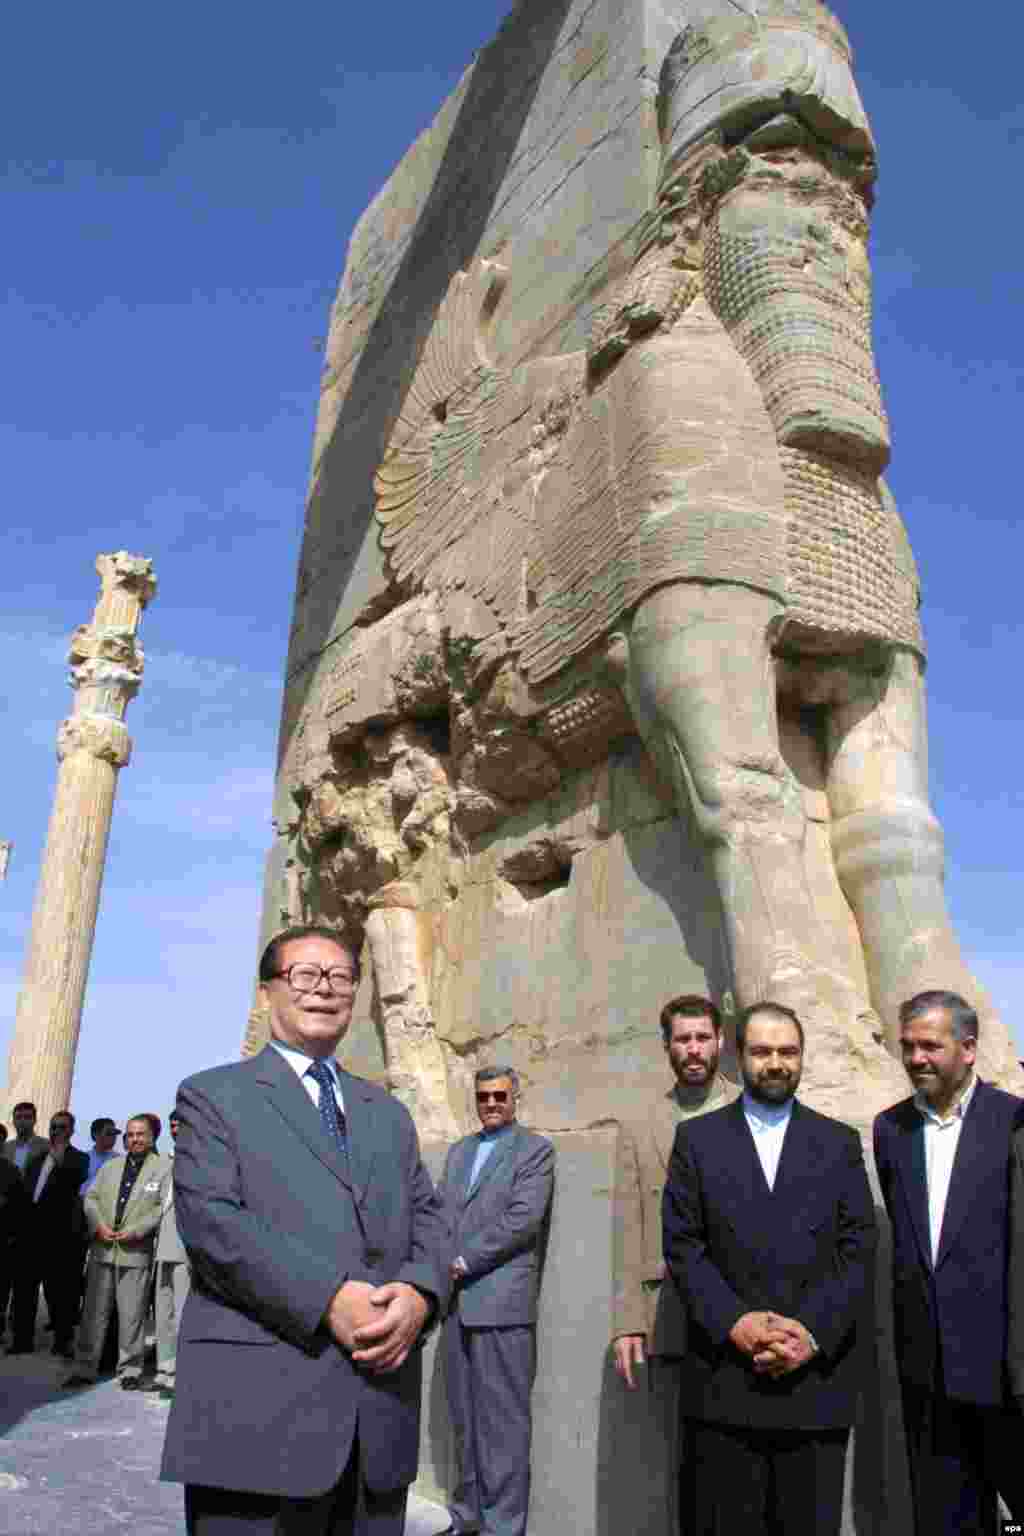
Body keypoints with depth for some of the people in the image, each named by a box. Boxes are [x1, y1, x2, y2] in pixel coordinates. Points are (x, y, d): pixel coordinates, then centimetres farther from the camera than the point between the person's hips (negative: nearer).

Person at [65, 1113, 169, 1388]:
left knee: (132, 1314, 0)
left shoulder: (163, 1167, 1)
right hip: (102, 1248, 4)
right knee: (94, 1311, 7)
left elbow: (164, 1206, -6)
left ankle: (130, 1370, 11)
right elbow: (91, 1198, 11)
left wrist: (137, 1231, -14)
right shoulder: (109, 1166, 17)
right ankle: (85, 1367, 15)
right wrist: (98, 1226, -5)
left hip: (136, 1251, -4)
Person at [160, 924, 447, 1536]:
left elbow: (427, 1217, 11)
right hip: (257, 1406, -4)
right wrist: (329, 1300, -19)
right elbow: (211, 1218, -10)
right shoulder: (214, 1094, 4)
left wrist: (418, 1292, -11)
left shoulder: (389, 1113, 20)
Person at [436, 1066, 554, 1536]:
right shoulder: (458, 1151, 18)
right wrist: (442, 1268, -3)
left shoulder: (534, 1149, -2)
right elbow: (440, 1214, 15)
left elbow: (523, 1220, -12)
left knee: (503, 1421, -2)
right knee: (464, 1418, 14)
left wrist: (463, 1262, -10)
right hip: (457, 1301, 6)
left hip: (501, 1301, -6)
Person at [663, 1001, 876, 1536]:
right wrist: (734, 1322, -12)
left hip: (817, 1375, 1)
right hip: (723, 1379, -1)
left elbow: (857, 1247, 2)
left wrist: (813, 1332, -10)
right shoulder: (696, 1138, 6)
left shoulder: (840, 1142, 9)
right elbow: (681, 1243, 0)